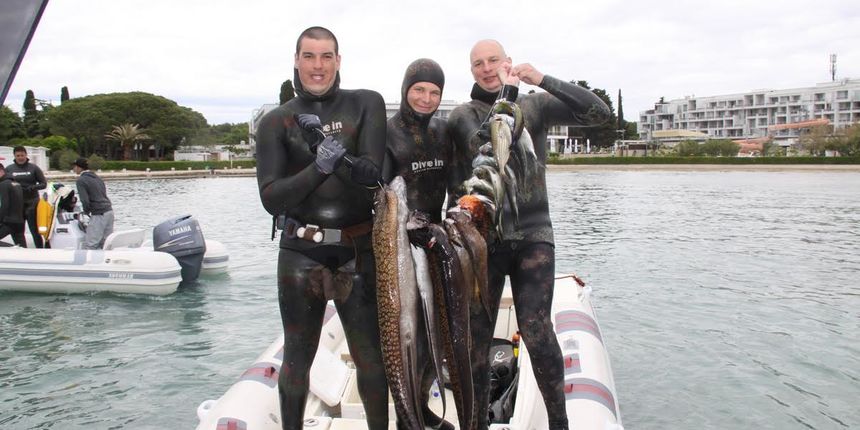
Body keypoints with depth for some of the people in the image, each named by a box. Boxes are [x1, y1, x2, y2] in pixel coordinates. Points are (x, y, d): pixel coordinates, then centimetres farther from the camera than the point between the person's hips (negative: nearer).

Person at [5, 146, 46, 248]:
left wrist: (33, 187, -17)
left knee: (35, 231, -3)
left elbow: (44, 183, 2)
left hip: (31, 204, -3)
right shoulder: (9, 169, 7)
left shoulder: (33, 168, 1)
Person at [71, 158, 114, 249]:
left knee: (90, 245, -5)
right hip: (109, 211, 8)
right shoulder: (96, 177, 18)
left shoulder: (81, 180, -7)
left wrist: (86, 211, 4)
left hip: (98, 215, -8)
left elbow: (85, 201, -15)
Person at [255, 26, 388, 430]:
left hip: (359, 250, 0)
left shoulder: (366, 104, 3)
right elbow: (271, 198, -5)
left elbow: (372, 172, -7)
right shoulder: (276, 122, 3)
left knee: (370, 356, 6)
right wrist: (320, 166, -18)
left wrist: (335, 157, -23)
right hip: (301, 252, 1)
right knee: (297, 358, 11)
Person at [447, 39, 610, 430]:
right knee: (475, 339, 3)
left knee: (536, 332, -12)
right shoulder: (463, 114, 8)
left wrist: (543, 81, -11)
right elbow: (480, 147, -8)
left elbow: (599, 112, -4)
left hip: (533, 236, -1)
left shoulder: (536, 105, 8)